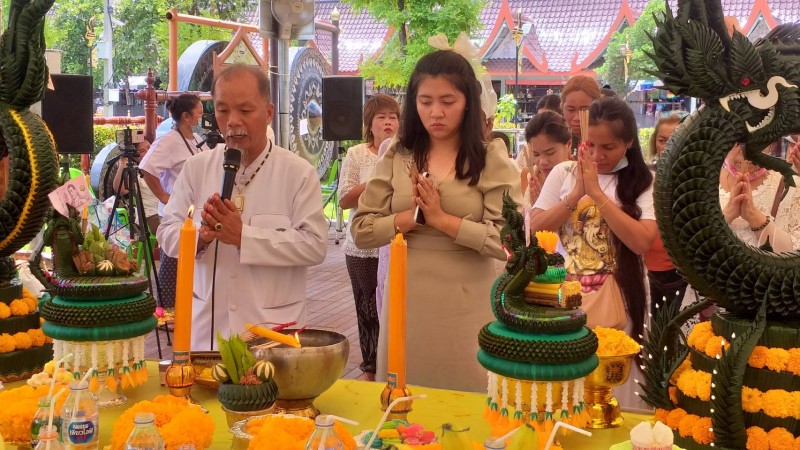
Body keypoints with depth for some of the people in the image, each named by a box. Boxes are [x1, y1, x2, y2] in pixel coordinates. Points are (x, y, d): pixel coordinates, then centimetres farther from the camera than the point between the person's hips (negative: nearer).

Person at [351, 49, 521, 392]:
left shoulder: (491, 160, -4)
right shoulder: (397, 157, 5)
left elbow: (509, 240, -14)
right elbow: (361, 230, 1)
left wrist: (442, 219, -16)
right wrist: (409, 217, -14)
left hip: (466, 309, -3)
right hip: (407, 305, 3)